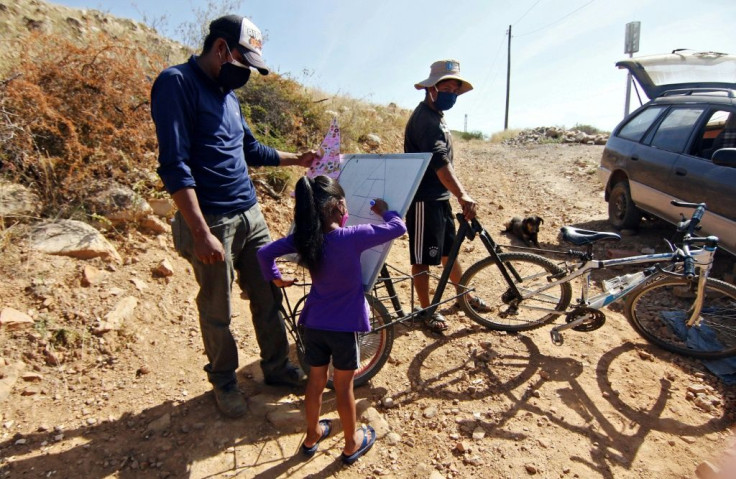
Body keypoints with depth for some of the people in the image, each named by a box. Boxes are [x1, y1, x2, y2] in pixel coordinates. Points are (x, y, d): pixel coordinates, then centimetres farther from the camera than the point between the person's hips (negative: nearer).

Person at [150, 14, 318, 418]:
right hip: (213, 222, -7)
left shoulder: (228, 93, 14)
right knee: (217, 312, 8)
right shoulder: (177, 83, -11)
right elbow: (174, 165, -19)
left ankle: (276, 366, 32)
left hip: (250, 214, 8)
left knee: (268, 297, 14)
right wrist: (202, 233, -23)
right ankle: (223, 381, 30)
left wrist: (297, 159, 25)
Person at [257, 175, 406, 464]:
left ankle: (312, 435, 41)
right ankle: (352, 444, 33)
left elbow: (265, 253, 1)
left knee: (315, 381, 21)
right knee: (344, 387, 13)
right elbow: (399, 227, -15)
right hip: (345, 326, -4)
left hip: (314, 323, 4)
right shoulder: (352, 237, -22)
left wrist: (276, 279, 16)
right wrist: (384, 211, 4)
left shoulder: (304, 238, -8)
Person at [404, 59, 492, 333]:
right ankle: (426, 310, 18)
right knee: (423, 258, 3)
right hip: (424, 200, -10)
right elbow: (439, 162, -32)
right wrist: (463, 196, -42)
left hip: (440, 198, 10)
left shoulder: (436, 117, 14)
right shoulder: (425, 118, -18)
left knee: (448, 249, 21)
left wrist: (458, 195, 21)